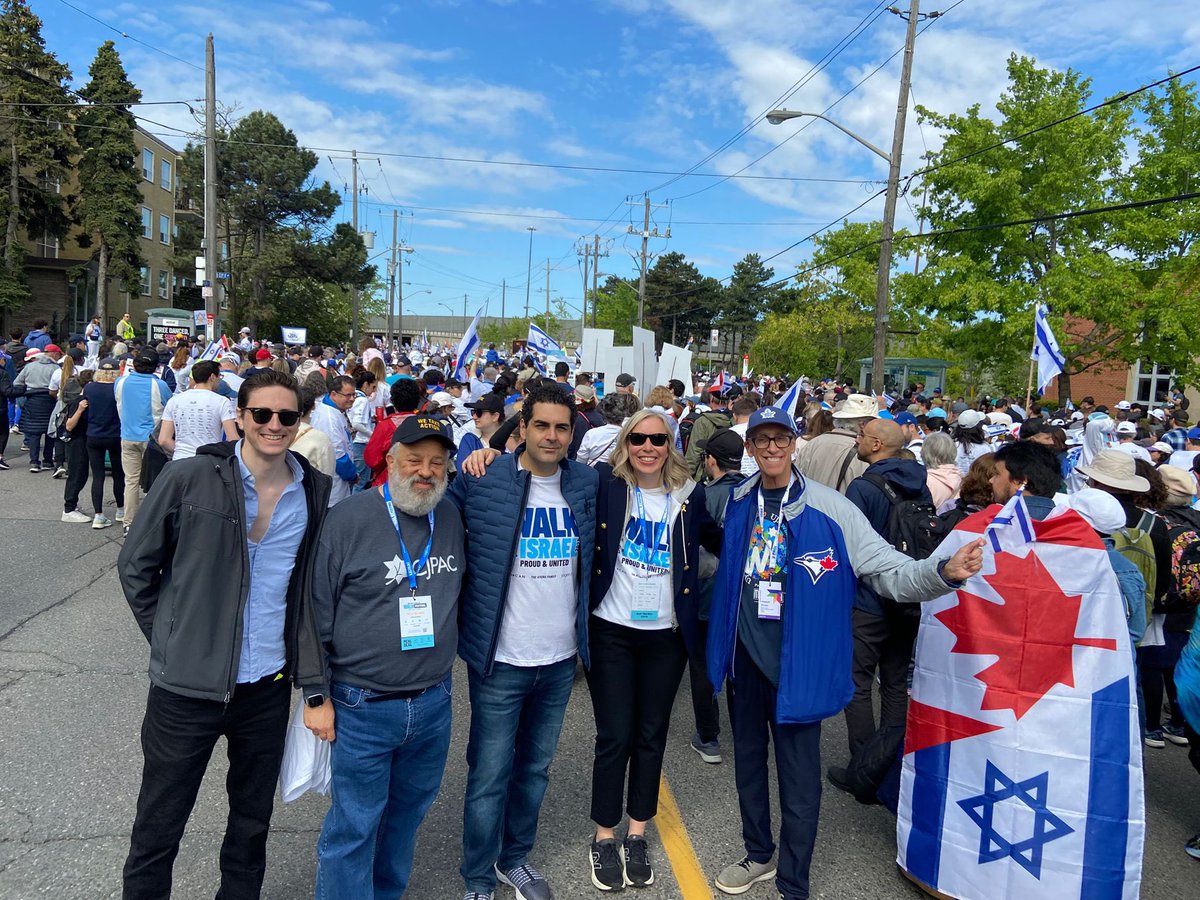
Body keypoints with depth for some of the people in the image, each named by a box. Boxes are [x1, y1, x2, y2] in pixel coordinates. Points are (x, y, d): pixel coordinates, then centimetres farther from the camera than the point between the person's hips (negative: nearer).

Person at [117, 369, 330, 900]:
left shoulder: (315, 493, -2)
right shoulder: (188, 479, -10)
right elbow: (135, 565, 0)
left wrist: (313, 680, 3)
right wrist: (169, 637, -1)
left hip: (267, 689, 3)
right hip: (186, 687, -2)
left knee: (253, 822, 20)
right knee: (158, 829, 13)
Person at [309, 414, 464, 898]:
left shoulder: (451, 517, 1)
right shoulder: (349, 519, -12)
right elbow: (316, 613, -8)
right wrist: (318, 696, -7)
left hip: (434, 703, 5)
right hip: (363, 707, -4)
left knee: (408, 814, 21)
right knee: (353, 827, 8)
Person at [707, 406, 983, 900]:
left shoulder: (829, 508, -14)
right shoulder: (739, 501, 1)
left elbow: (889, 569, -18)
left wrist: (944, 571, -34)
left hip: (796, 662, -5)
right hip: (744, 654, 5)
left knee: (798, 777, 6)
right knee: (748, 757, 20)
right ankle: (758, 853, 43)